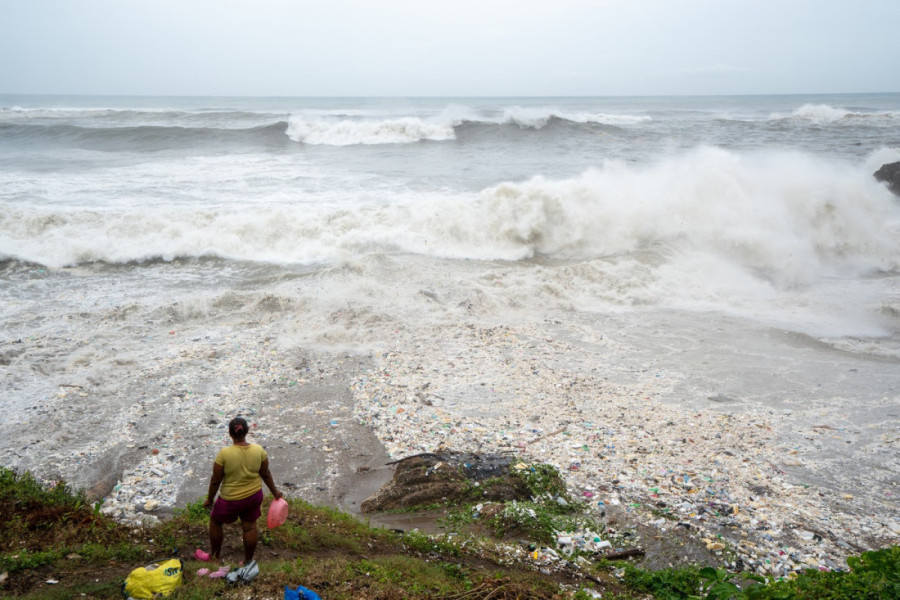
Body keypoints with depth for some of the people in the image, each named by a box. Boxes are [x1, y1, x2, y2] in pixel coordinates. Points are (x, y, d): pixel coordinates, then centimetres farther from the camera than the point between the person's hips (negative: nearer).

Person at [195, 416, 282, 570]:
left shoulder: (224, 453, -23)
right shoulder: (259, 451, -13)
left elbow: (215, 480, -14)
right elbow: (265, 474, -1)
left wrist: (209, 499, 1)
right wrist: (275, 491, 14)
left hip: (231, 500, -3)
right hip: (254, 496, 3)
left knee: (215, 522, 23)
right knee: (250, 527, 19)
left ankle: (215, 556, 39)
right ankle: (248, 561, 32)